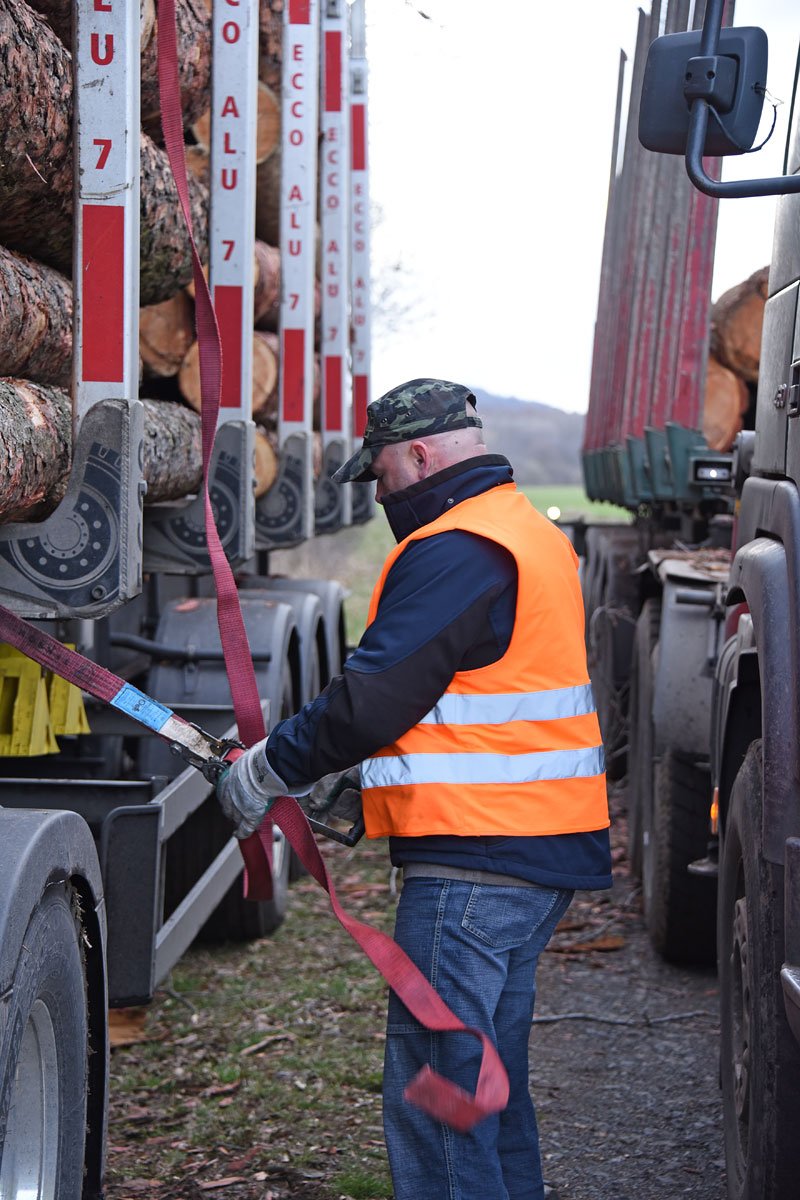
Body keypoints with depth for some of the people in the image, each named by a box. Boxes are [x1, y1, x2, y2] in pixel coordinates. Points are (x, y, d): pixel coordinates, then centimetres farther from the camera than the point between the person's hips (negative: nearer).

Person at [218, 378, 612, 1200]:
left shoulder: (456, 553, -15)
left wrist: (268, 770, -5)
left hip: (473, 862, -10)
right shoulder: (530, 534, 18)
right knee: (488, 1076, 19)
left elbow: (373, 695, -17)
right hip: (542, 854, 10)